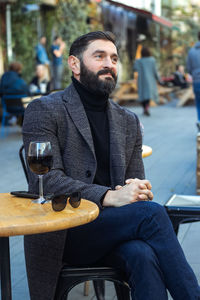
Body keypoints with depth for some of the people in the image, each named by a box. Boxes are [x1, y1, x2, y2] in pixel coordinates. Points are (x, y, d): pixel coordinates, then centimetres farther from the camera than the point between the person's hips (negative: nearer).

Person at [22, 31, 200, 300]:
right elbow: (47, 180, -12)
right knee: (151, 213, -27)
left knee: (144, 255, -32)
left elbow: (135, 182, 16)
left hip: (111, 232, 4)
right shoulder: (44, 110, -1)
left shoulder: (128, 121, 17)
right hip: (60, 234, -4)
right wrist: (108, 197, -26)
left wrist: (139, 191, -11)